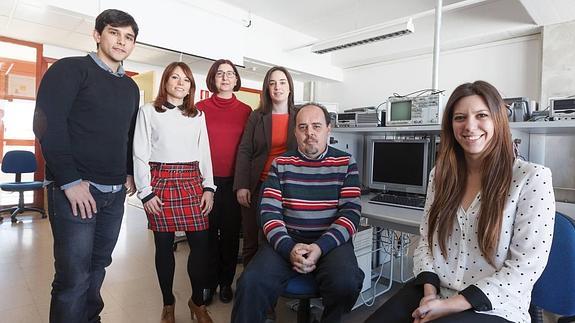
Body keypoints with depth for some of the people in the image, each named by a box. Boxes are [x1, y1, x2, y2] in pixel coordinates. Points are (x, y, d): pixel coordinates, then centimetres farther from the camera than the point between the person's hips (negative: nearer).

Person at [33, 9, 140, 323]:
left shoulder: (131, 87, 16)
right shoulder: (70, 69, -4)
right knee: (74, 276, -1)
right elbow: (47, 124, -13)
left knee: (98, 265, 15)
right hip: (74, 189, -6)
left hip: (115, 192, 6)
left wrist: (130, 173, 10)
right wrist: (70, 181, -17)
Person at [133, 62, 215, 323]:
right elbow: (140, 154, 0)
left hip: (192, 181, 2)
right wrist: (146, 192, -6)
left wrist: (208, 187, 2)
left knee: (201, 243, -2)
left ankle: (197, 301, 19)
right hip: (160, 181, -2)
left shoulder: (198, 115, 13)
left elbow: (205, 153, 11)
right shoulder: (149, 111, 5)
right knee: (164, 245, 6)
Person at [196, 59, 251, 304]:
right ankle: (208, 282, 26)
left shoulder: (246, 111, 4)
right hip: (207, 180, 0)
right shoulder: (201, 108, 2)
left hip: (234, 181, 1)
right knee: (208, 231, 9)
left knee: (231, 232, 10)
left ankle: (226, 282, 28)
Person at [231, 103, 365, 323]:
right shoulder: (281, 164, 7)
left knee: (345, 282, -29)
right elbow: (269, 212, 0)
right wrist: (289, 248, -16)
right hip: (287, 240, 1)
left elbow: (351, 213, -3)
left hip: (331, 241, 0)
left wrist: (320, 247, -17)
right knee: (251, 283, -25)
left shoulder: (345, 163, 5)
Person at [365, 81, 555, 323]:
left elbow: (527, 264, -11)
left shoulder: (532, 177, -9)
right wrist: (430, 292, -9)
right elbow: (426, 238, 7)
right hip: (433, 293, 4)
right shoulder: (441, 174, 5)